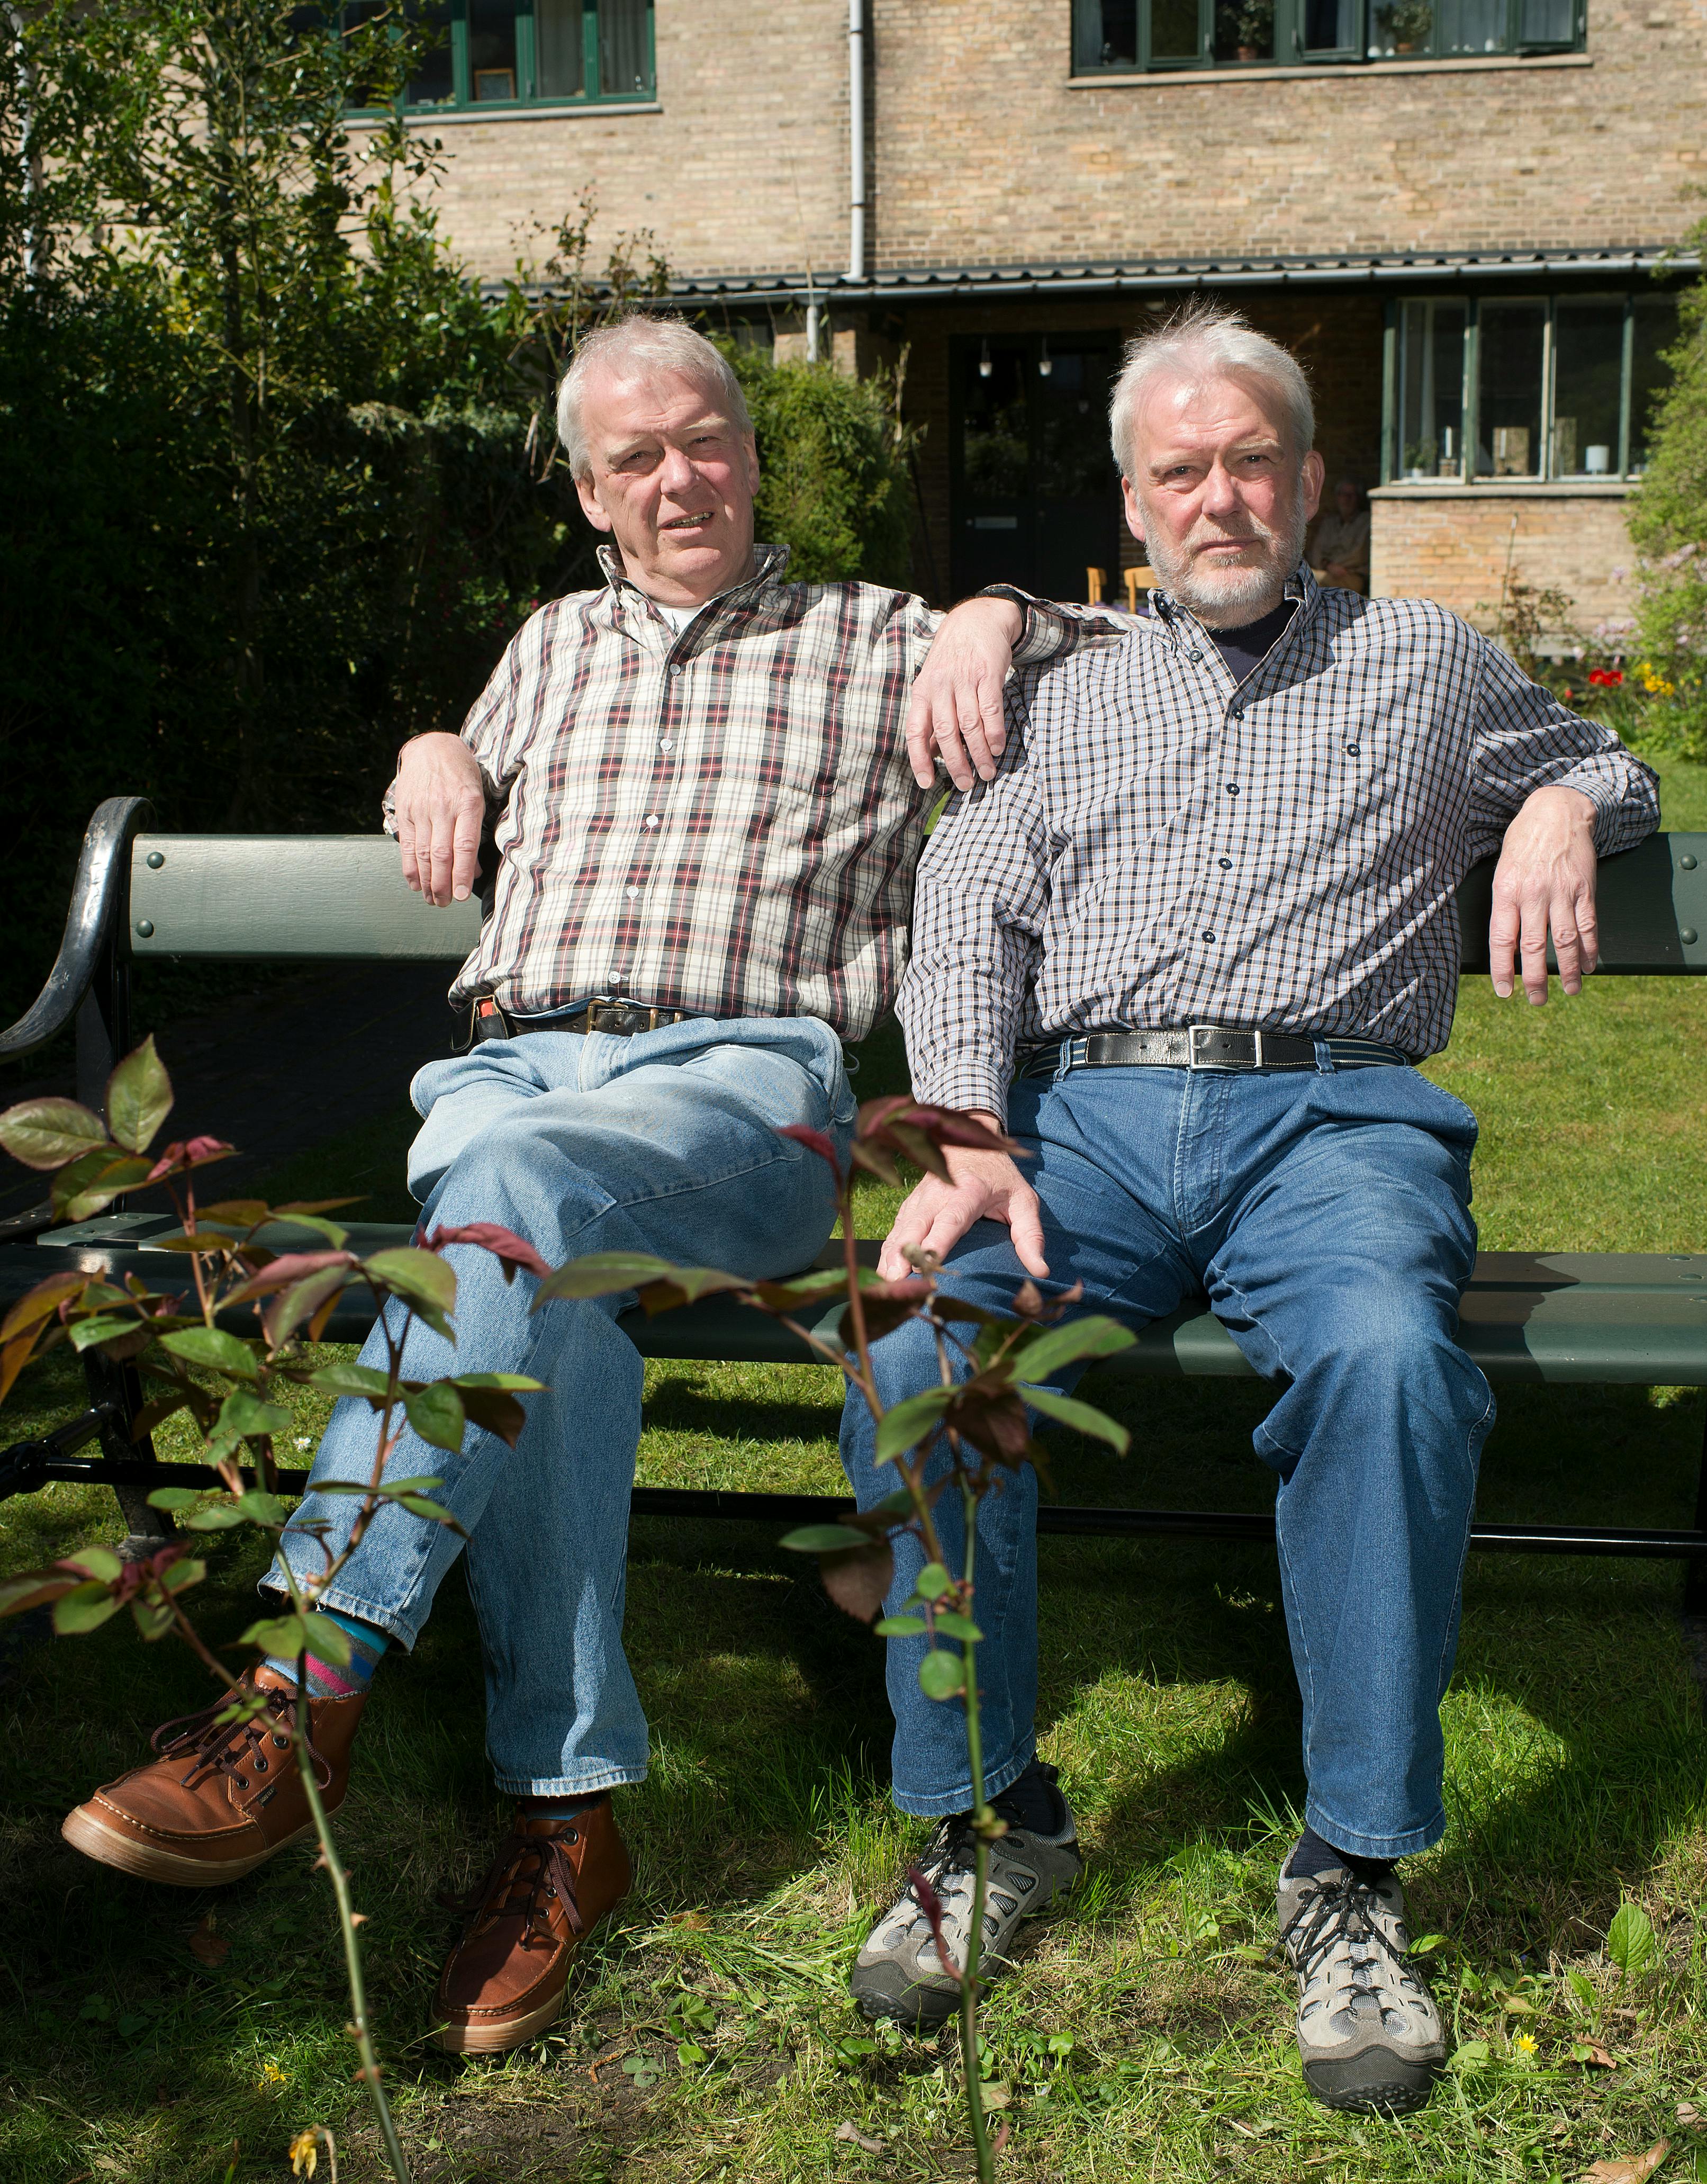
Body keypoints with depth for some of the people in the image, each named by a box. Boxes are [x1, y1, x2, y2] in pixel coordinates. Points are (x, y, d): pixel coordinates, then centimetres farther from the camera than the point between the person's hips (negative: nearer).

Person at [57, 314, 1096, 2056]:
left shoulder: (871, 640, 20)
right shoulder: (554, 646, 30)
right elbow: (464, 816, 45)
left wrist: (994, 619, 3)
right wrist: (437, 753, 22)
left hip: (745, 1082, -3)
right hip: (505, 1065, 3)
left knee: (525, 1180, -38)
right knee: (550, 1282, -35)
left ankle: (312, 1680, -41)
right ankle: (567, 1803, -32)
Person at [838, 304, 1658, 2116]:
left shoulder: (1426, 661, 24)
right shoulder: (1063, 700, 24)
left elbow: (1603, 762, 36)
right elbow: (964, 929, 12)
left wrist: (1562, 810, 8)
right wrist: (968, 1140, -8)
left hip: (1328, 1108, -1)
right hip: (1083, 1106, 2)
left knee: (1384, 1352, -36)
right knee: (914, 1339, -29)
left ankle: (1352, 1868, -21)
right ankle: (986, 1816, -11)